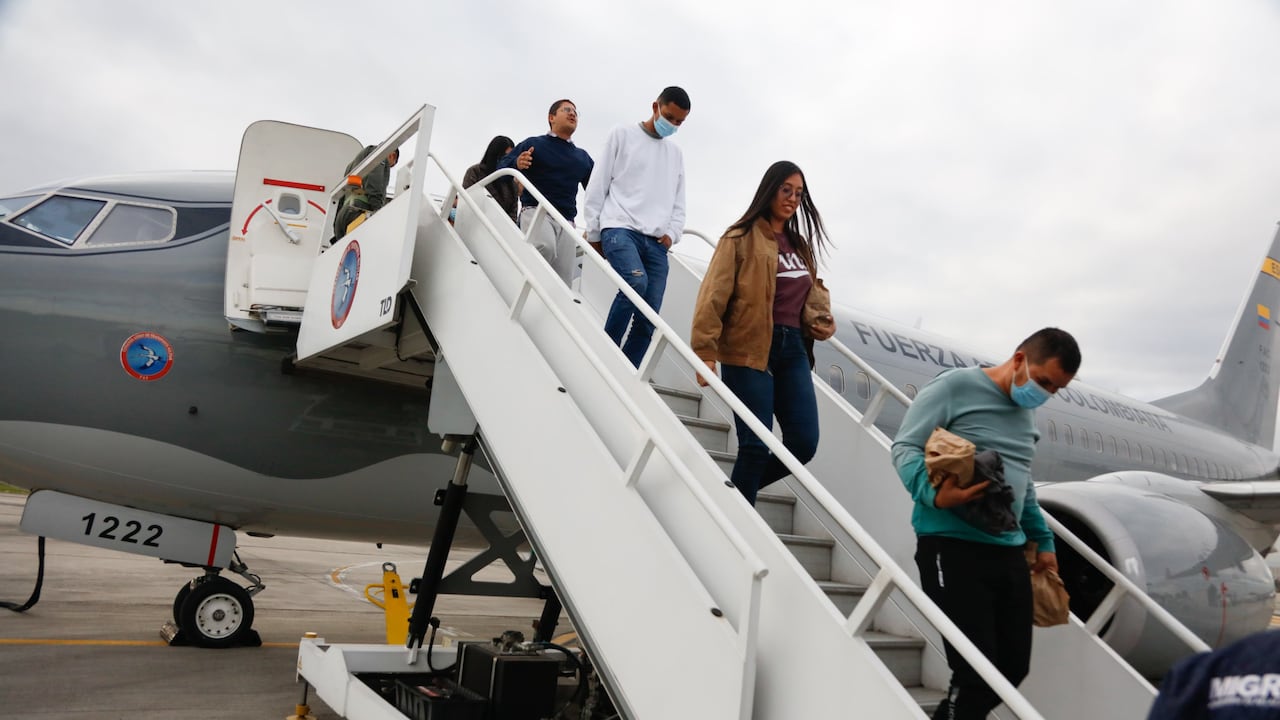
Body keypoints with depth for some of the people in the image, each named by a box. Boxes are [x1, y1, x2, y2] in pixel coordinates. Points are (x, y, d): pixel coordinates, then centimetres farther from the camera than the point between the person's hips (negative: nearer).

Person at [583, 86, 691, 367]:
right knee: (636, 282, -32)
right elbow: (598, 186, 5)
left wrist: (672, 233, 5)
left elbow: (678, 202, 24)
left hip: (656, 241, 5)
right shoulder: (623, 135, 8)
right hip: (620, 228, -5)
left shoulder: (675, 152, 22)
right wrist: (593, 231, 1)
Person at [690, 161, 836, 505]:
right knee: (756, 446, -7)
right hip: (749, 350, -6)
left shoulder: (800, 245, 18)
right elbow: (713, 296, -9)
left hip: (793, 349, 7)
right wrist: (705, 353, -17)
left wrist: (821, 318, 0)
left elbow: (812, 290, 24)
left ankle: (739, 492, 23)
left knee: (804, 443, 1)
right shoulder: (741, 238, -2)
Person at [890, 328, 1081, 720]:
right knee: (977, 673, -10)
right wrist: (934, 493, -28)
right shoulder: (956, 386, -6)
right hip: (953, 547, -8)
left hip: (1008, 552, 8)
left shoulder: (1026, 411, 20)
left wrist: (1043, 541, 22)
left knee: (1013, 669, 9)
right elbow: (905, 447, -10)